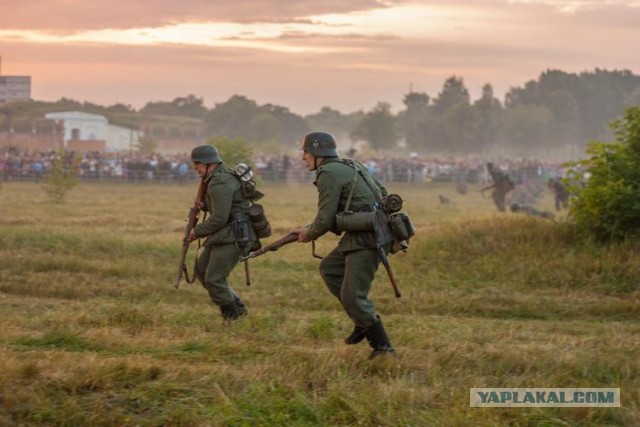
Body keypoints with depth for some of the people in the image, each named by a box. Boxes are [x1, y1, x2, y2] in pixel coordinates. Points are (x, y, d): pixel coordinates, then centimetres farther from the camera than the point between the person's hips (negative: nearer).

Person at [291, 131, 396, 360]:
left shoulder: (329, 174, -12)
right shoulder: (351, 165, 17)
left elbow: (325, 219, -13)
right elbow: (381, 191, 24)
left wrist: (308, 234, 6)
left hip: (366, 239, -10)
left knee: (352, 296, -8)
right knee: (329, 268, 19)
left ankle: (383, 347, -4)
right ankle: (364, 320, 18)